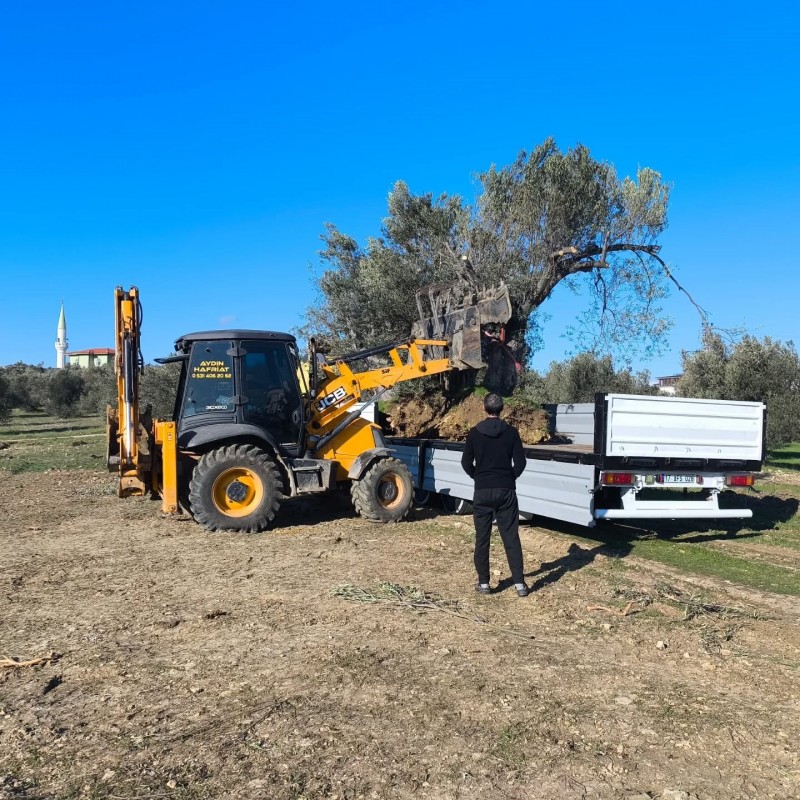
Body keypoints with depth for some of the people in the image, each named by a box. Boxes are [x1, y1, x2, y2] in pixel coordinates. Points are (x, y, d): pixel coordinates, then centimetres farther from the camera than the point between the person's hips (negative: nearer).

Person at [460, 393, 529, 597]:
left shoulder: (475, 433, -1)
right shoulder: (511, 432, -2)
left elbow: (466, 463, 1)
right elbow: (520, 462, -3)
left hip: (482, 491, 0)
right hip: (506, 491, 0)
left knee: (482, 538, 7)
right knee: (511, 537, 5)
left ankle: (483, 583, 11)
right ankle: (520, 584, 3)